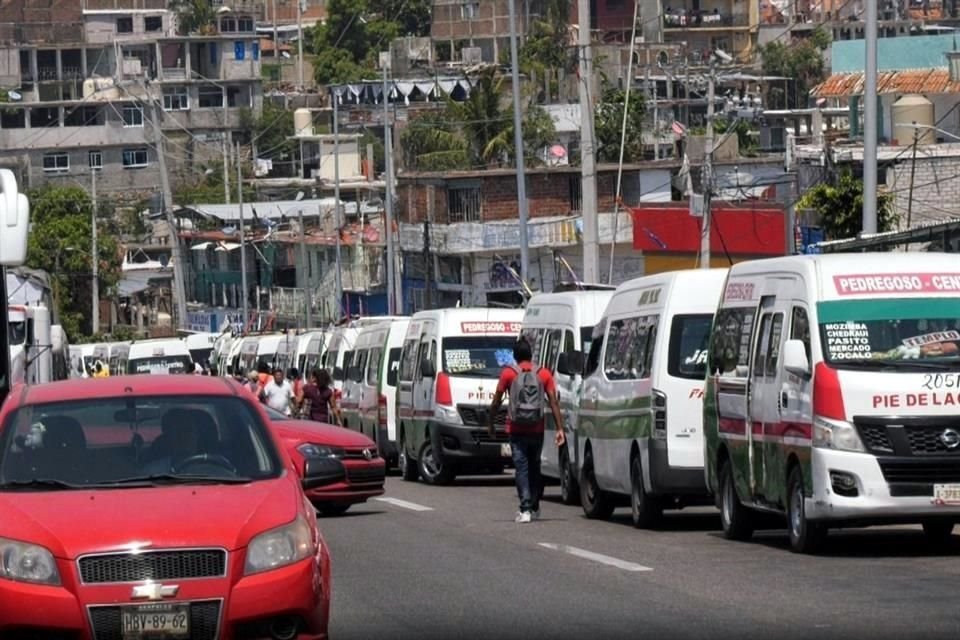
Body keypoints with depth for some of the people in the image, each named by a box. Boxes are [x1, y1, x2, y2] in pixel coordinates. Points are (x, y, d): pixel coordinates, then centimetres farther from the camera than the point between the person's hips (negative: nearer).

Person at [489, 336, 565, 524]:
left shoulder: (508, 373, -2)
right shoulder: (544, 374, 4)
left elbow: (496, 402, 0)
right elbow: (553, 402, -1)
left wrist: (490, 424, 13)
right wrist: (560, 428, -2)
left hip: (516, 429, -3)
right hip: (537, 429, 3)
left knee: (521, 468, -3)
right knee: (534, 467, 17)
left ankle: (525, 509, -15)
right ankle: (534, 508, 23)